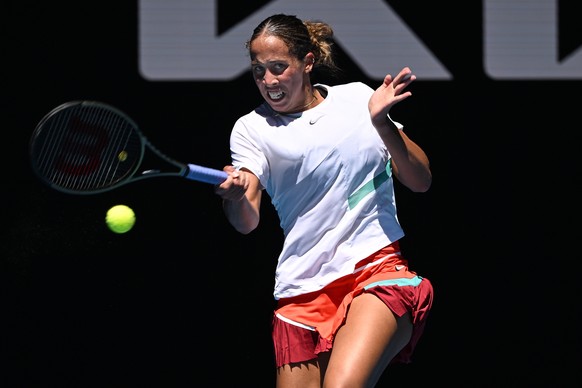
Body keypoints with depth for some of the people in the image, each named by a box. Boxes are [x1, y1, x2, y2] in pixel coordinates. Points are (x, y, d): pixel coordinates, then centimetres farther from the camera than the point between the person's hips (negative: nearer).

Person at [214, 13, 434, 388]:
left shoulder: (358, 98, 10)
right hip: (302, 291, 2)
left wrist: (382, 122, -7)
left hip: (377, 268, -2)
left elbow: (420, 182, 8)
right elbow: (247, 222, -6)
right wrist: (234, 194, -29)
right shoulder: (252, 128, 7)